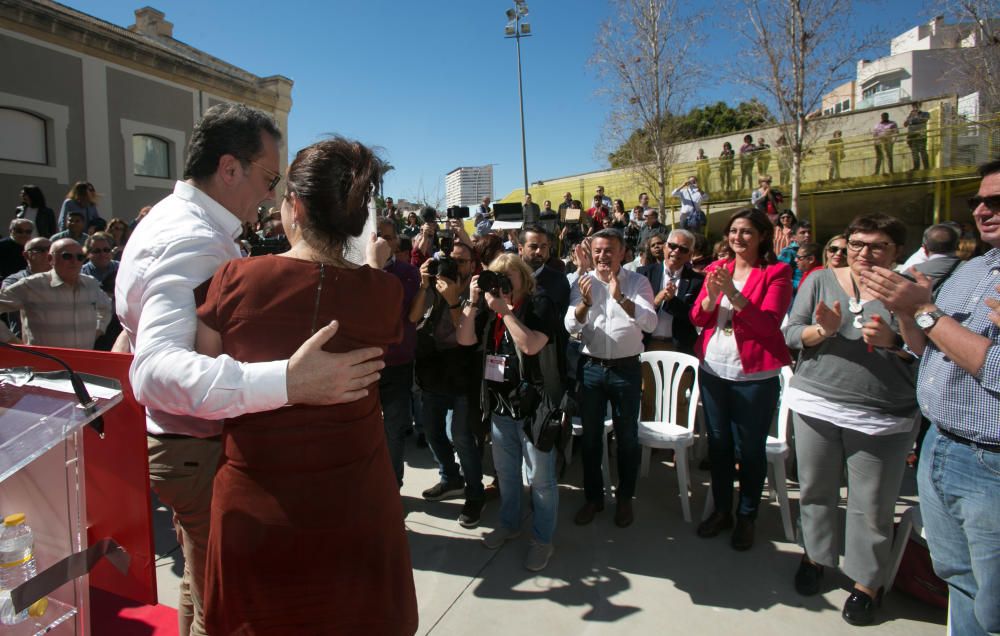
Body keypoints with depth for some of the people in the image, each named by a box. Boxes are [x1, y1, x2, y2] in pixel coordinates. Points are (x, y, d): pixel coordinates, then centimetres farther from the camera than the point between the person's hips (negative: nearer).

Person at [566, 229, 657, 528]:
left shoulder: (638, 282, -4)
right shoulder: (582, 282, 1)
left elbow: (650, 323, -17)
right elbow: (571, 326, -7)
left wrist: (621, 298, -30)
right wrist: (585, 302, -26)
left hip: (626, 368, -2)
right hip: (591, 367, 2)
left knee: (627, 436, 10)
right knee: (590, 436, 12)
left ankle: (625, 498, 28)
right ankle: (593, 497, 28)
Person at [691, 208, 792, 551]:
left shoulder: (776, 273, -4)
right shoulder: (717, 269, 9)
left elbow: (769, 324, -16)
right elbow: (697, 318, 3)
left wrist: (733, 293, -26)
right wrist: (710, 296, -17)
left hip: (754, 374, -4)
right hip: (713, 368, 4)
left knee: (750, 448, 4)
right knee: (718, 442, 14)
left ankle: (746, 516, 23)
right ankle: (721, 509, 30)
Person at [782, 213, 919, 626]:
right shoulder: (820, 281, 4)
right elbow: (791, 334, 0)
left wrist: (893, 341, -20)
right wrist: (822, 331, -20)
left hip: (882, 416, -2)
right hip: (816, 403, 2)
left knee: (872, 505, 7)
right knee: (816, 489, 16)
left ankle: (868, 580, 27)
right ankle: (815, 555, 38)